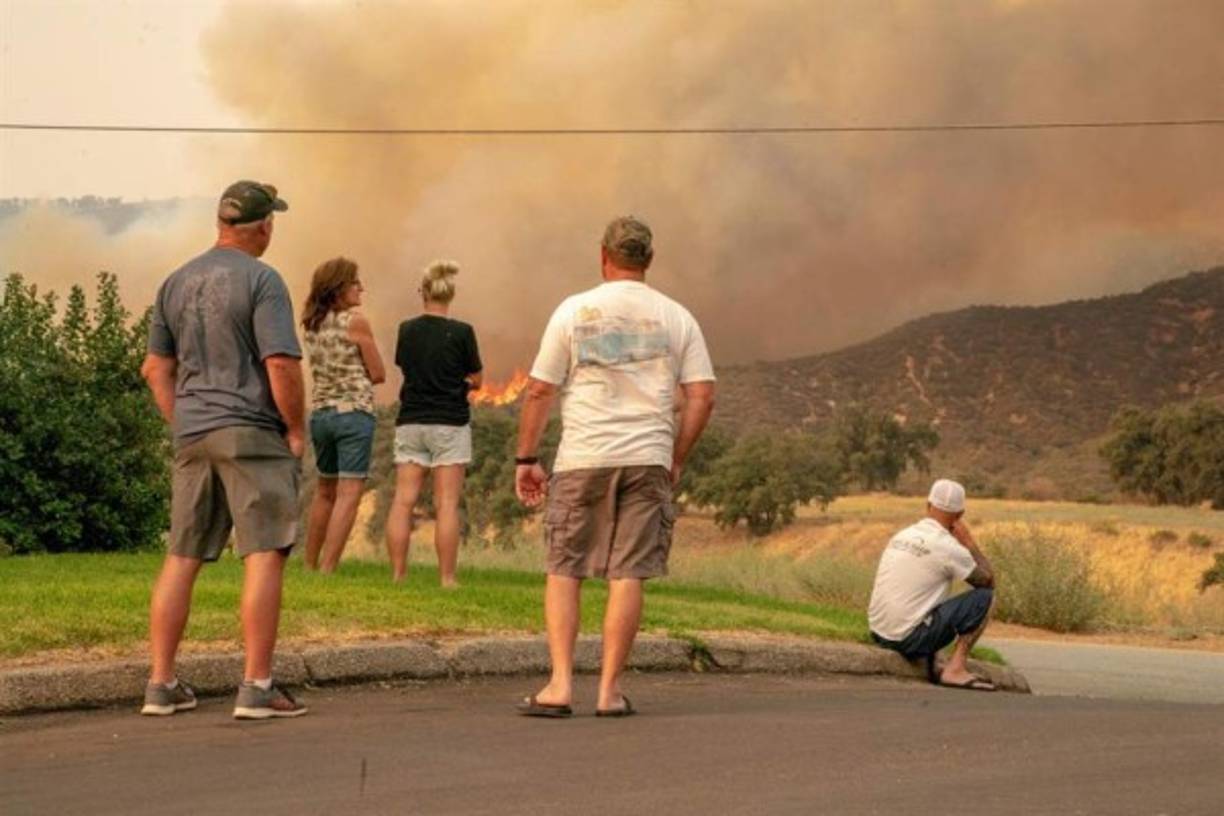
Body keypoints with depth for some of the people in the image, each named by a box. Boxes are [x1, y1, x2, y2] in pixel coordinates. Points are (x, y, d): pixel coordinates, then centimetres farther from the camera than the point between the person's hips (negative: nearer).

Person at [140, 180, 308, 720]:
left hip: (191, 435, 7)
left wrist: (183, 425, 18)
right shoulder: (260, 280, -9)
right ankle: (256, 687, -8)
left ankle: (161, 684, 13)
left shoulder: (176, 283, 13)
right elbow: (281, 365, -17)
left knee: (181, 558, 11)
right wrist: (297, 431, -6)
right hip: (251, 433, -7)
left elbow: (156, 367, 15)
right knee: (265, 554, -5)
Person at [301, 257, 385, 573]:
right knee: (349, 493, -5)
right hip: (354, 411, -7)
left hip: (319, 413, 7)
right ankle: (327, 569, -12)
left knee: (325, 491, 19)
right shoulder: (356, 321, -10)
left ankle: (310, 566, 22)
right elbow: (378, 374, -5)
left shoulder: (313, 324, 9)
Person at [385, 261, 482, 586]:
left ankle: (398, 574, 2)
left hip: (410, 422, 3)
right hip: (450, 423, -3)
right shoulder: (461, 333, -8)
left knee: (403, 500, 3)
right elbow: (476, 379, -1)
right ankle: (447, 578, -3)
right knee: (447, 504, -2)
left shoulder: (407, 330, 1)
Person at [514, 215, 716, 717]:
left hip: (583, 459, -1)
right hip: (647, 459, 1)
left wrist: (526, 459, 9)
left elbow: (539, 392, 2)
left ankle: (560, 685, -2)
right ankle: (609, 690, 3)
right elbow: (702, 396, 3)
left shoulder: (574, 310, 3)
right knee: (627, 574, 3)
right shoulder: (676, 318, 7)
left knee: (563, 570, 7)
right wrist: (675, 460, 12)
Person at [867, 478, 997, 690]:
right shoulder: (948, 547, -12)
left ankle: (930, 664, 15)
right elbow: (988, 581, 2)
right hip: (909, 638, -8)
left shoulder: (901, 536, 11)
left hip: (878, 633, 8)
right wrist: (969, 542, 8)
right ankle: (955, 669, -4)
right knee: (985, 597, 0)